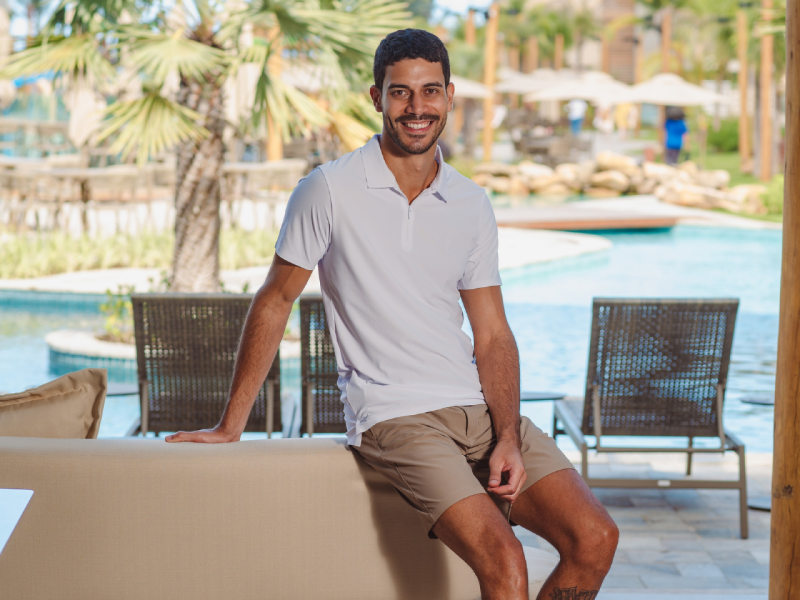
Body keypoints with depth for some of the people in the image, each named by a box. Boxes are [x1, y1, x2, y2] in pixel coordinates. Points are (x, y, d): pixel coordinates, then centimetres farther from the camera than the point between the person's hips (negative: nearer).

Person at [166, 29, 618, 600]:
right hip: (394, 416, -5)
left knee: (596, 539, -11)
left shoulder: (473, 204, 9)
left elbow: (492, 334, 9)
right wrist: (230, 426, 5)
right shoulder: (330, 191, -5)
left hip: (478, 406, 5)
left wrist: (507, 437, -7)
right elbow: (275, 301, 3)